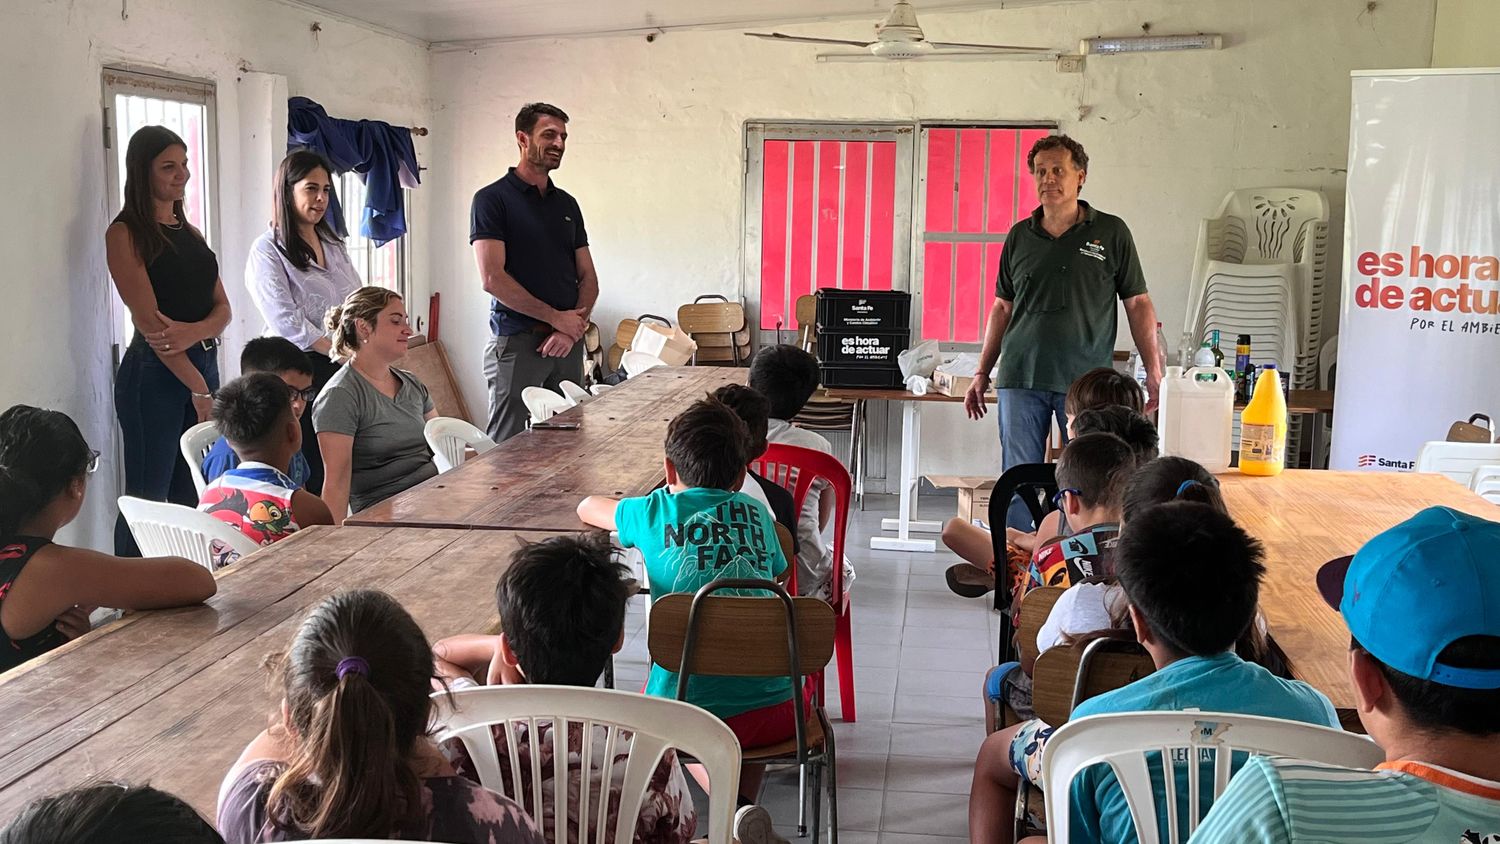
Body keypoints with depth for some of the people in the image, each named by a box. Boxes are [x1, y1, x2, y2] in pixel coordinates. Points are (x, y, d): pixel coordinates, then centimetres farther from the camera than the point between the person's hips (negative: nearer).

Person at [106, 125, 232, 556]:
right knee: (147, 500, -3)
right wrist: (198, 388, -15)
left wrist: (194, 331, -15)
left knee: (191, 497, 11)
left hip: (203, 364, 7)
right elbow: (147, 319, -14)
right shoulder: (124, 234, -7)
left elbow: (222, 307, 8)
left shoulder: (190, 232, 16)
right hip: (154, 374, -7)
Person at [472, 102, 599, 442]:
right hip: (516, 343, -6)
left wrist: (573, 328, -6)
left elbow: (588, 278, 13)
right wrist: (556, 317, -12)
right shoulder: (492, 198, -3)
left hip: (568, 344, 6)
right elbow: (492, 278, -13)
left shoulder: (567, 204, 16)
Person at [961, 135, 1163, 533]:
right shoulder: (1019, 236, 11)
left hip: (1087, 379, -2)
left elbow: (1138, 305, 5)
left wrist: (1155, 371, -3)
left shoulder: (1111, 232, 4)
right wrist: (982, 373, 13)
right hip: (1020, 378, 2)